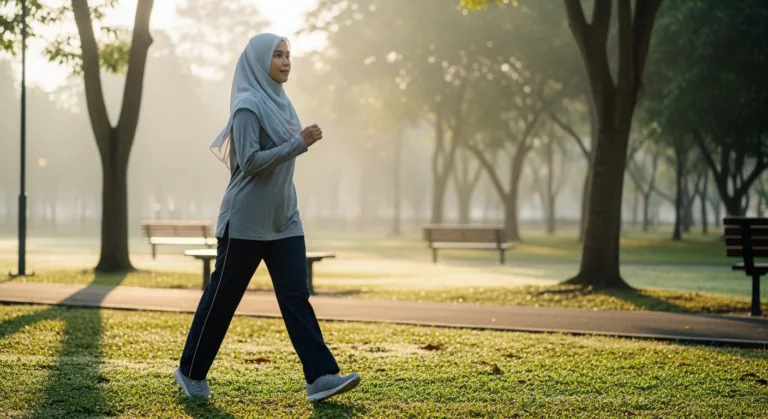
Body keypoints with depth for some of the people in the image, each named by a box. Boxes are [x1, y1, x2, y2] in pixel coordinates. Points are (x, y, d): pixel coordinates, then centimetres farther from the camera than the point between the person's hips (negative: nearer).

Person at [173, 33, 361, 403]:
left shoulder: (279, 101, 12)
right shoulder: (248, 105, -13)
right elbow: (249, 161, -21)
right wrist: (300, 143, -23)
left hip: (283, 219, 7)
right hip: (247, 220, -7)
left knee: (296, 296, -2)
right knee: (222, 296, 4)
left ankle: (320, 376, -7)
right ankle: (191, 372, 19)